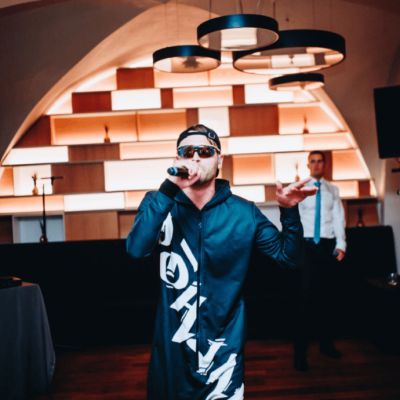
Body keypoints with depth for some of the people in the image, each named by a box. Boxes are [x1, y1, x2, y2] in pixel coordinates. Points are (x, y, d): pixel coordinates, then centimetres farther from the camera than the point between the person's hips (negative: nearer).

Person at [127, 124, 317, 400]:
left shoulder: (243, 213, -3)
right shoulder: (158, 205, -4)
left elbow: (289, 257, -2)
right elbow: (137, 249, -22)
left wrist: (289, 212, -18)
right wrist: (169, 189, -30)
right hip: (171, 349, 1)